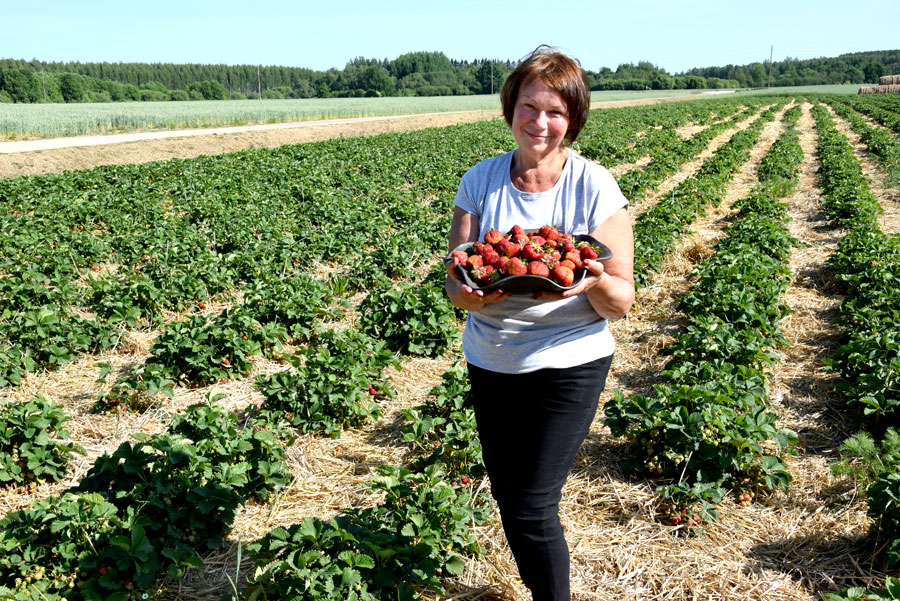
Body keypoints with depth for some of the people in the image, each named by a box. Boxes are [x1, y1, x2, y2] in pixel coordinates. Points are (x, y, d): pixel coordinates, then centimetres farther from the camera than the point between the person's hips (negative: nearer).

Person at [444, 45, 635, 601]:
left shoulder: (595, 188, -10)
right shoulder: (480, 181, -1)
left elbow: (622, 303, -9)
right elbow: (456, 282, -2)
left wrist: (594, 281, -31)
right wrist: (467, 290, -26)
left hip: (568, 362, -4)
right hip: (490, 361, 4)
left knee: (533, 506, -5)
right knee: (506, 495, 15)